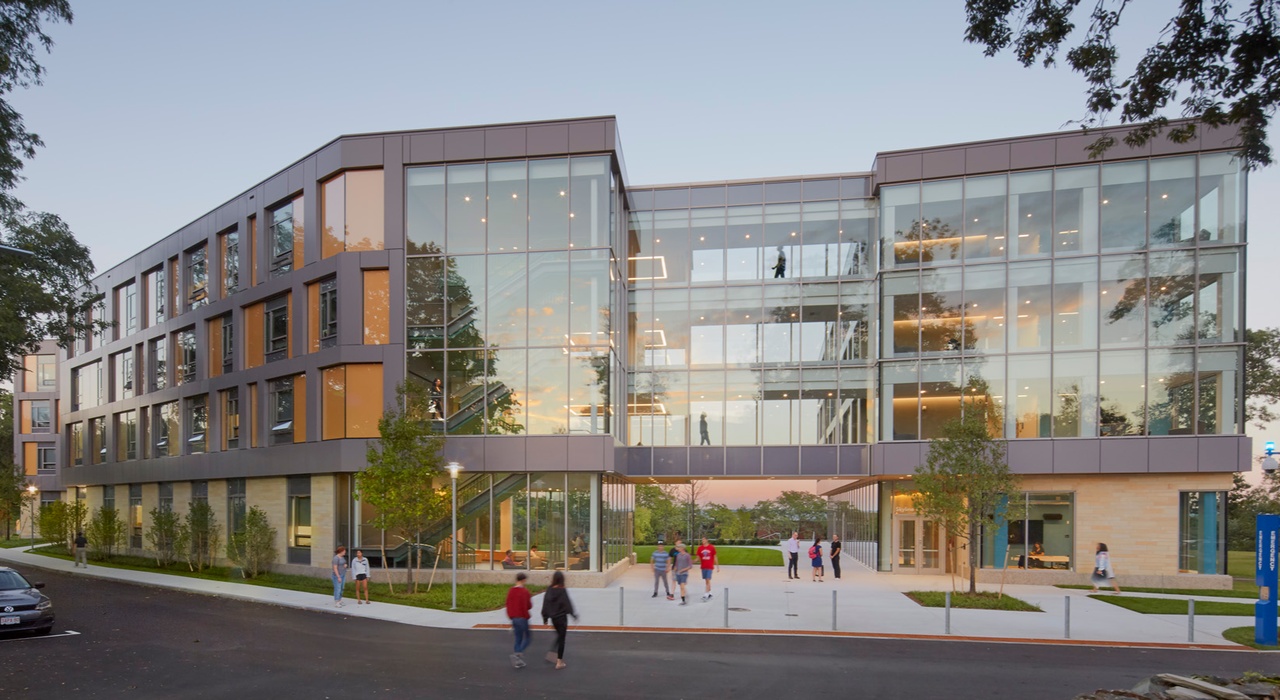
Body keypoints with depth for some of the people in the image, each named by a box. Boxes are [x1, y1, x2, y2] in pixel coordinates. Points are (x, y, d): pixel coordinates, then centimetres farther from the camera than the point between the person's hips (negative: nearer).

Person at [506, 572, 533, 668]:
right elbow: (529, 606, -12)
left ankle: (518, 661, 14)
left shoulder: (511, 591, 4)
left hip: (513, 618, 6)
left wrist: (510, 617, 16)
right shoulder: (525, 591, -14)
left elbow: (508, 605, 7)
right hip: (522, 618, -6)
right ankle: (517, 653, -11)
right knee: (528, 637, 8)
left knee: (518, 639, 14)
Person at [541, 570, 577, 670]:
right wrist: (574, 615, -6)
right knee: (561, 638, 4)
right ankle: (559, 662, 6)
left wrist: (545, 617, 11)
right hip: (561, 617, -5)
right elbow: (568, 604, -16)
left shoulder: (549, 590, -3)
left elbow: (545, 604, 2)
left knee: (559, 635, 26)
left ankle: (552, 652, 15)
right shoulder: (562, 591, -17)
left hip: (553, 617, 5)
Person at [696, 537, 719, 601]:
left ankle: (706, 595, -14)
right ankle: (709, 593, 23)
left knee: (708, 580, -11)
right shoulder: (700, 548, 5)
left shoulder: (712, 547, -3)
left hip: (710, 567, -4)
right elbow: (698, 558, 8)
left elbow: (715, 557, 2)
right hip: (703, 567, 4)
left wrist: (717, 566, 4)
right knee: (706, 581, 9)